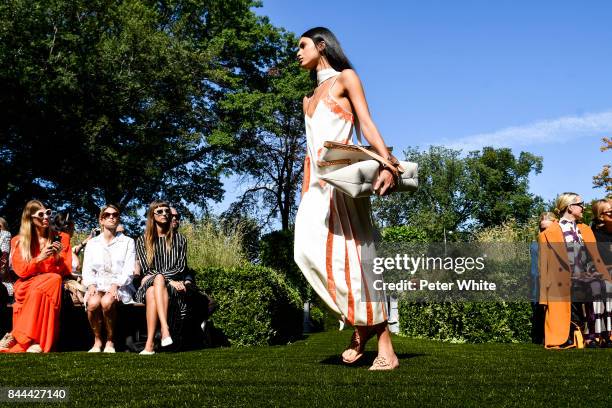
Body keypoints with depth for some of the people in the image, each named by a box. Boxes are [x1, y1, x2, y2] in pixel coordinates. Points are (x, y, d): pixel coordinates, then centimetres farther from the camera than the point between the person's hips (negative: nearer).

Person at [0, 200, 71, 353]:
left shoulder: (62, 238, 12)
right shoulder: (18, 241, 10)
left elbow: (66, 271, 8)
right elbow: (21, 271, 0)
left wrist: (58, 257, -13)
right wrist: (40, 258, -17)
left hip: (51, 285, 2)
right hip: (27, 287, -1)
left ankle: (20, 338, -32)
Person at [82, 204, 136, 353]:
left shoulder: (128, 242, 11)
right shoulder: (92, 243, 18)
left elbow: (129, 270, 1)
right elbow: (87, 269, 10)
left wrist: (116, 285, -17)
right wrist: (91, 285, -11)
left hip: (120, 286, -2)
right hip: (98, 285, 2)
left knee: (107, 301, -35)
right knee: (93, 302, -33)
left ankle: (110, 341, -18)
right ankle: (97, 341, -15)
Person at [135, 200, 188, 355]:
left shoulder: (179, 239, 15)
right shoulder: (142, 241, 14)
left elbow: (181, 267, 4)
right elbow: (146, 269, 3)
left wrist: (158, 276, -11)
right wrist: (170, 281, -10)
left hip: (174, 289, -1)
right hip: (148, 285, 1)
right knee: (151, 292, -37)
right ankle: (165, 330, -53)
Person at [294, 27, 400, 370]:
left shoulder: (345, 78, 7)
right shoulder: (309, 98, 27)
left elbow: (368, 124, -5)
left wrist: (388, 163, -20)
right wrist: (305, 193, 15)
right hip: (318, 181, 6)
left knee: (352, 256, -14)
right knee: (308, 250, -14)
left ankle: (386, 349, -10)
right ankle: (361, 323, -4)